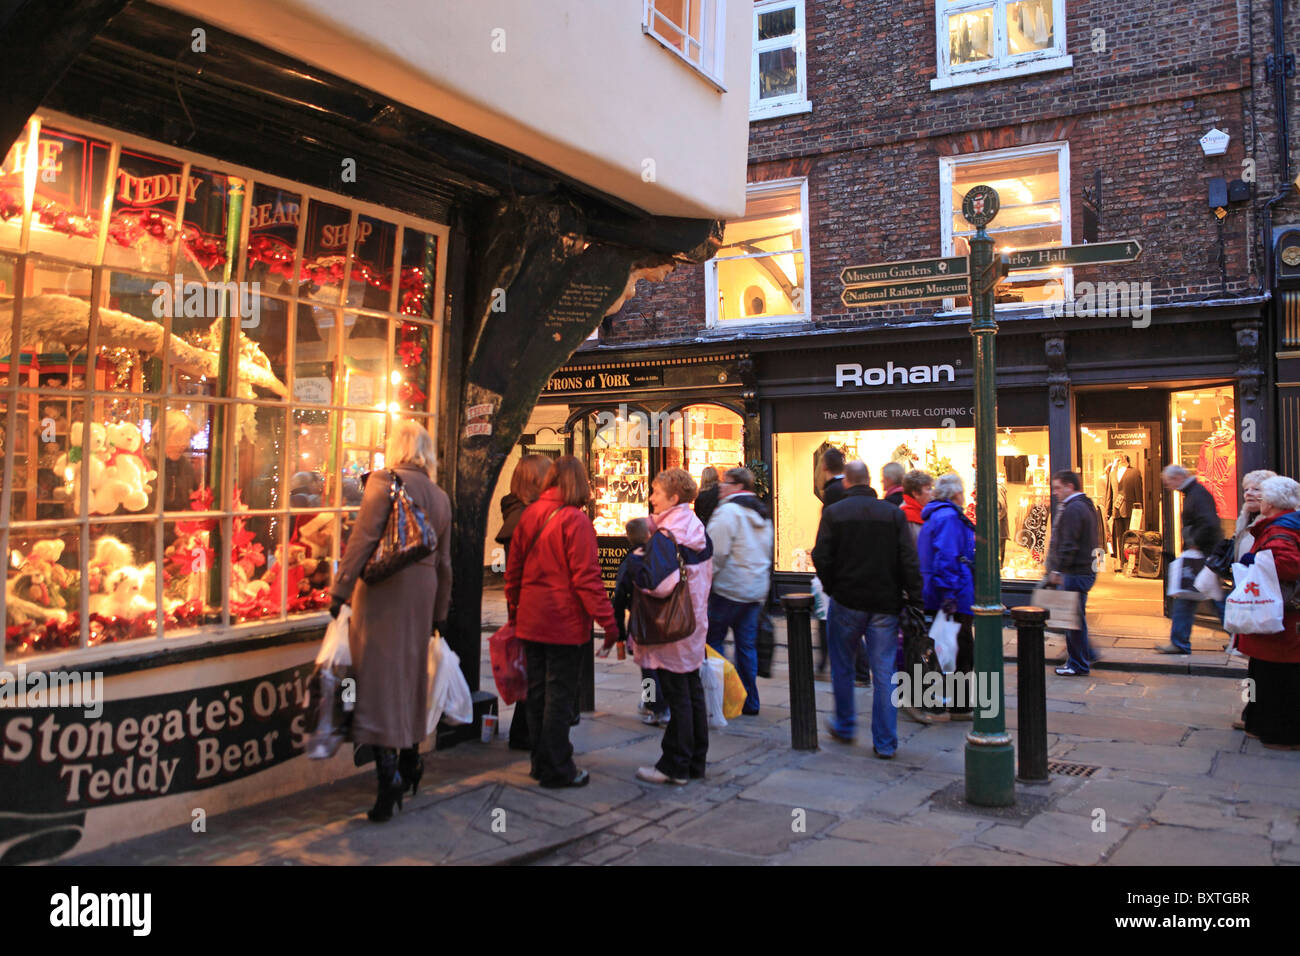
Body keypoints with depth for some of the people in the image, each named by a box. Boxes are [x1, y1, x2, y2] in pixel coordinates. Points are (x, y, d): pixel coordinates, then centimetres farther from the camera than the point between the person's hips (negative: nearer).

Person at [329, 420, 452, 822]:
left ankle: (388, 771, -13)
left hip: (384, 588, -6)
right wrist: (439, 614, 22)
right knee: (411, 672, 17)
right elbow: (444, 562, 17)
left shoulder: (384, 480, -5)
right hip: (422, 591, 6)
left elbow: (363, 539, -14)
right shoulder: (440, 496, 14)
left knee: (379, 675, -5)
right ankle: (410, 757, 28)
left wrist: (340, 590, -10)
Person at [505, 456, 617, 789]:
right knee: (560, 696, 2)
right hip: (564, 623, -6)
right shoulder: (575, 520, -14)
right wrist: (608, 620, -14)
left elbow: (513, 571, 12)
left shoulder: (528, 515, 6)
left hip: (531, 621, 7)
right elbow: (586, 577, -18)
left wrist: (514, 614, 21)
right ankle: (556, 770, 10)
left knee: (538, 692, 15)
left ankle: (541, 764, 27)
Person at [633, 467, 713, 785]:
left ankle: (675, 766, 10)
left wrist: (636, 579, -14)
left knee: (677, 697, 0)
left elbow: (659, 583, -30)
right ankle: (696, 763, 23)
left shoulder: (664, 537, -19)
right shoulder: (699, 533, 7)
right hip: (696, 626, 8)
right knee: (693, 693, 14)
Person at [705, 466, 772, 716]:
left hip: (729, 589, -8)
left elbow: (716, 552, -17)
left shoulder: (728, 511, -12)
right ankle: (749, 702, 13)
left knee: (712, 640, 2)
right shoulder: (763, 514, 16)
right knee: (747, 645, 11)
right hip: (756, 590, 8)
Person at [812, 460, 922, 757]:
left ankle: (845, 726, 30)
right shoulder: (893, 513, -1)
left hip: (847, 601, -1)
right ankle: (885, 742, 7)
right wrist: (915, 600, -1)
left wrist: (832, 588, 7)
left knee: (842, 666, 17)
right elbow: (909, 561, -5)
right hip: (885, 603, 1)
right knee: (884, 672, 4)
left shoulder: (833, 513, -4)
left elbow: (821, 557, -9)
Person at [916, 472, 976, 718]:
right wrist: (949, 595, -26)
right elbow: (945, 558, -23)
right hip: (956, 597, -10)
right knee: (962, 651, -2)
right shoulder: (949, 517, -14)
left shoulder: (934, 516, 17)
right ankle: (960, 707, 3)